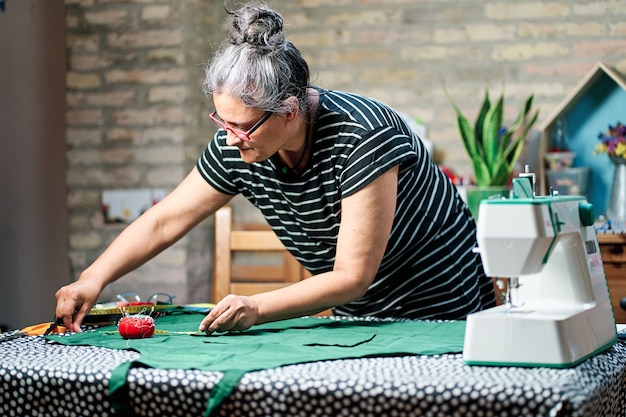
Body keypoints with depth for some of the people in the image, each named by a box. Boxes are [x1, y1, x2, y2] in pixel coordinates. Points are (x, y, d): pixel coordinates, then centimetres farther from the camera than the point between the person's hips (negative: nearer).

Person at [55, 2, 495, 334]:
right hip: (357, 318, 6)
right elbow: (163, 221, -2)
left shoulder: (361, 136, -29)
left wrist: (256, 309, -37)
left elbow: (352, 278, -28)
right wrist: (93, 279, -14)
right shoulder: (236, 146, -11)